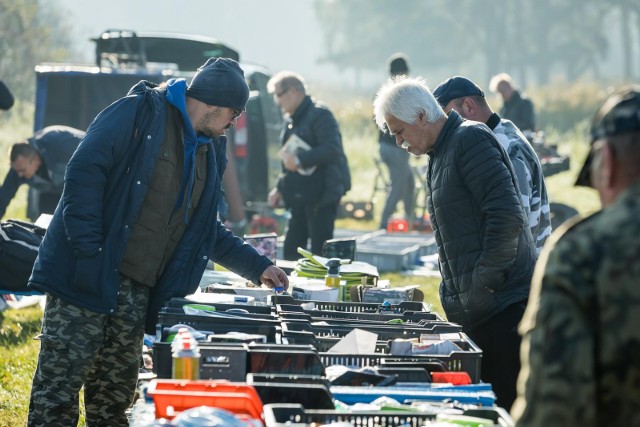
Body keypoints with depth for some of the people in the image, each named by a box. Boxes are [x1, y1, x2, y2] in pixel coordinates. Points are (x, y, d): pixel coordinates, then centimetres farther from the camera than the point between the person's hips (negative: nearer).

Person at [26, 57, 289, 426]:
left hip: (138, 292, 8)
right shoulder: (138, 113, -7)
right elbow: (84, 173, -15)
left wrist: (257, 266, 20)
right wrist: (88, 252, -21)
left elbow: (206, 230, 27)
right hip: (87, 276, -8)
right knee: (57, 395, -8)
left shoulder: (210, 153, 18)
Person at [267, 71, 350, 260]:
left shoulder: (320, 115, -11)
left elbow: (332, 149, -24)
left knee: (320, 251, -9)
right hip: (300, 197, 10)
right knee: (291, 251, 9)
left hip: (322, 195, -9)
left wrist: (300, 159, -27)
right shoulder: (291, 120, 19)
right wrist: (280, 188, 21)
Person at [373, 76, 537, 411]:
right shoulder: (439, 155, 19)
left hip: (505, 306, -10)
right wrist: (452, 294, 16)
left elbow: (506, 216, -20)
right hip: (477, 314, 10)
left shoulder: (470, 139, -11)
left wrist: (485, 282, -17)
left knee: (513, 406, -8)